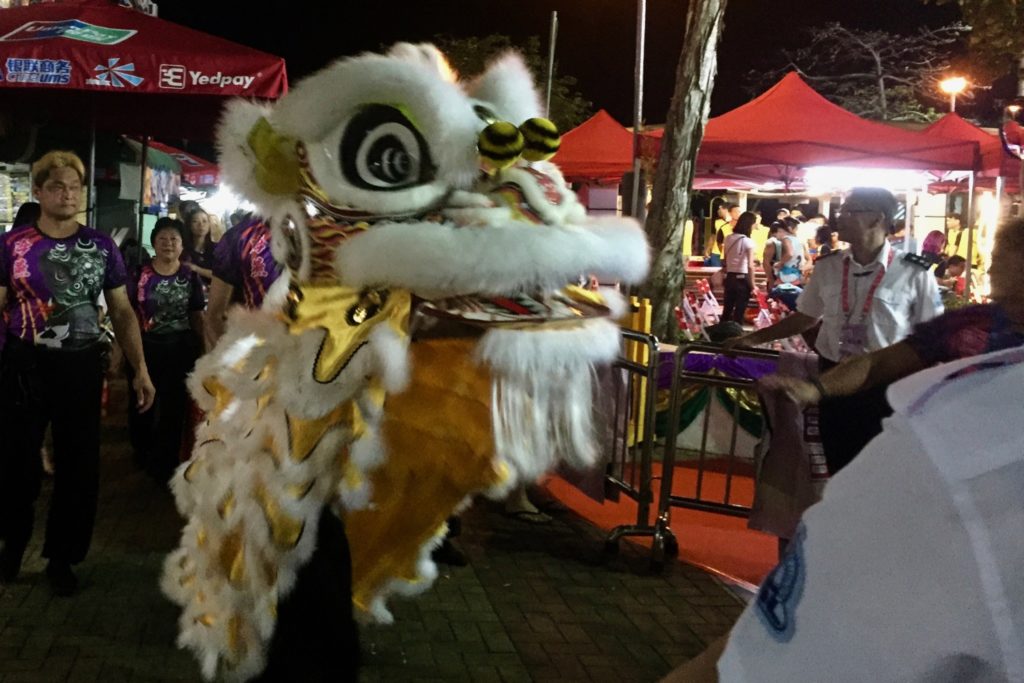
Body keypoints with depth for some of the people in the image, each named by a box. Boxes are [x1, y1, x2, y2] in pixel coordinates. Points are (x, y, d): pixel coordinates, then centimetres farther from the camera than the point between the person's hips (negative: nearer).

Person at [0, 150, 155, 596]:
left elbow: (122, 312, 5)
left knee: (79, 464, 7)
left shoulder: (101, 247, 2)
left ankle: (61, 556, 25)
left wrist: (140, 369, -2)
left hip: (81, 364, 1)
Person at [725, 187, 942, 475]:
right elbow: (805, 318, 14)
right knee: (838, 467, 13)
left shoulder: (913, 273, -10)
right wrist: (752, 338, 11)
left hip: (886, 387, -4)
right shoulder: (827, 267, 2)